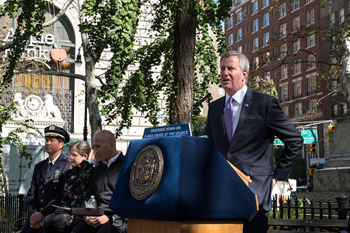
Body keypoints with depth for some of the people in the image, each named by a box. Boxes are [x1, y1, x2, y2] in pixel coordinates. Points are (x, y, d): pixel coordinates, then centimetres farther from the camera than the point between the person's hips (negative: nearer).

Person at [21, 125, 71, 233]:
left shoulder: (68, 166, -4)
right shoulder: (39, 167, 17)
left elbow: (63, 195, -12)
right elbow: (31, 194, 13)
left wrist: (41, 214, -13)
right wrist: (32, 214, -3)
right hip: (34, 218, 5)